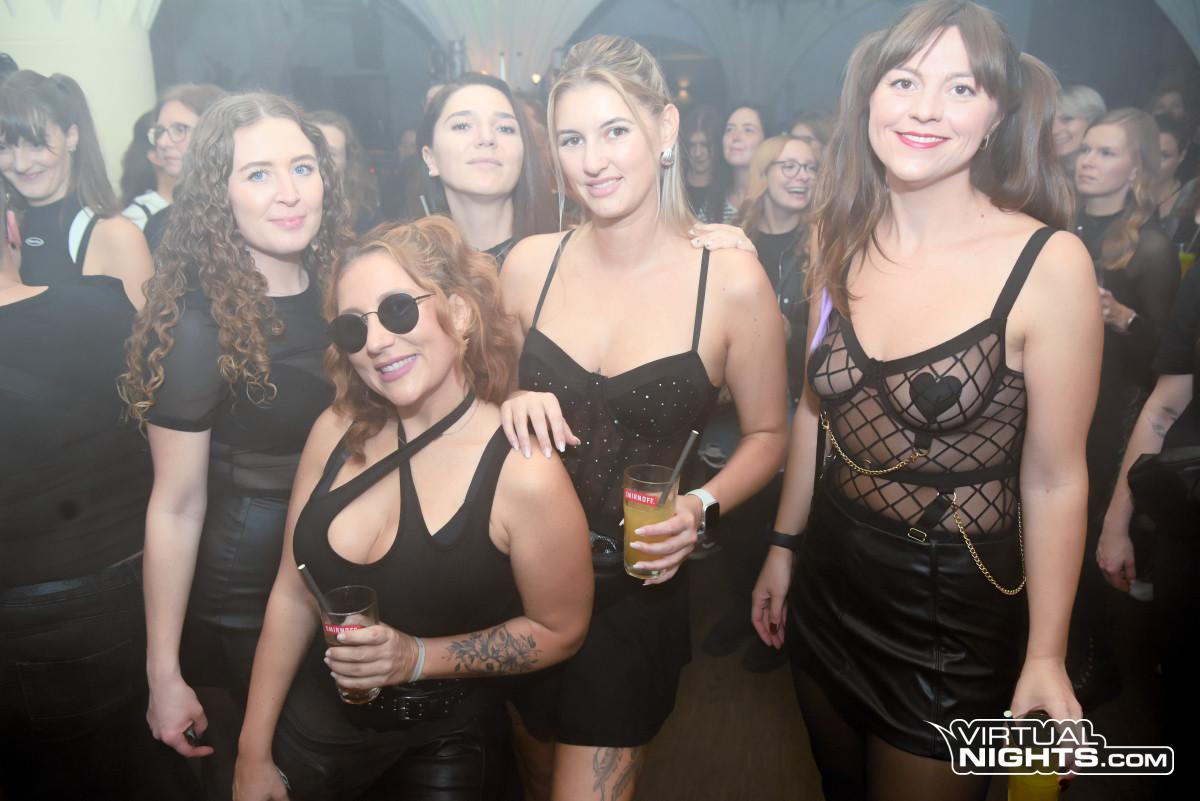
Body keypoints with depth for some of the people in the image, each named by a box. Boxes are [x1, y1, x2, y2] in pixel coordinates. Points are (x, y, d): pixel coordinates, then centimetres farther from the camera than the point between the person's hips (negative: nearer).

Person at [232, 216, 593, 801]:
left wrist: (419, 658, -21)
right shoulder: (338, 431, -10)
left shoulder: (525, 474, -24)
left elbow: (558, 632, -12)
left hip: (444, 746, -4)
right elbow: (293, 596, -2)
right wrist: (253, 753, 3)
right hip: (316, 721, 4)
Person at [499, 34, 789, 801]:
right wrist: (512, 406, -14)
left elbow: (767, 435, -2)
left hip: (638, 588, -3)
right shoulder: (529, 263, -6)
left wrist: (701, 508, -18)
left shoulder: (732, 279, -13)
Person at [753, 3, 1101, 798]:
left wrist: (1047, 656, -8)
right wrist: (784, 546, 10)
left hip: (955, 610, -4)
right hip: (829, 575, 5)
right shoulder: (839, 240, -5)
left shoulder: (1048, 263, -19)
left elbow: (1055, 479, -13)